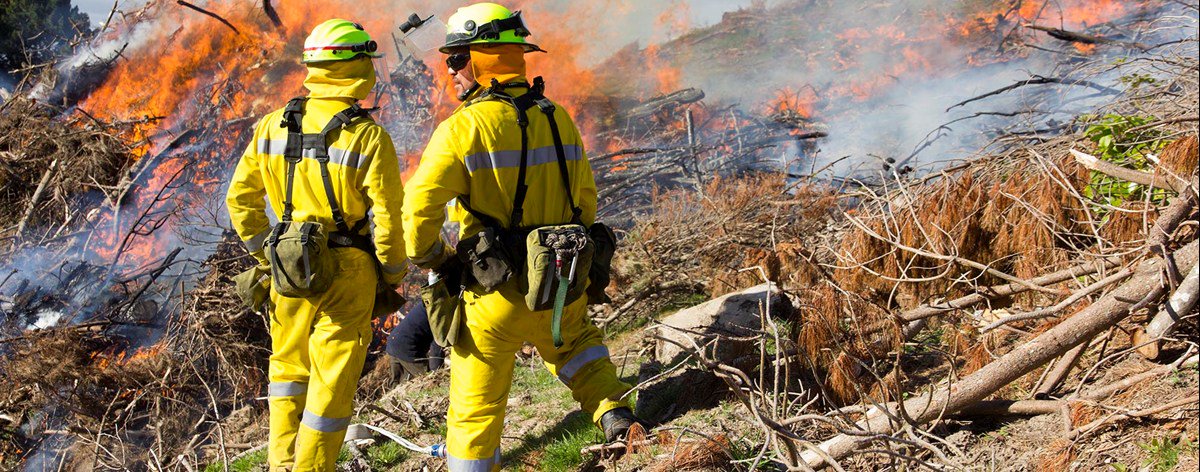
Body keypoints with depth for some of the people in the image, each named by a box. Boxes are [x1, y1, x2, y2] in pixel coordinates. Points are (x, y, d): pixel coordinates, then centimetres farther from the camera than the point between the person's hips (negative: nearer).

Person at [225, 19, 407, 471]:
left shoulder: (273, 126, -1)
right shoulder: (369, 138, -16)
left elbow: (241, 198, 5)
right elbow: (387, 219, -14)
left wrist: (263, 253, 16)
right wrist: (393, 276, 1)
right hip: (347, 272, -5)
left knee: (288, 365, 22)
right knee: (333, 381, 6)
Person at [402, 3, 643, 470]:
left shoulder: (463, 129, -16)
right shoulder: (559, 120, 1)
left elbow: (417, 209, -21)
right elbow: (585, 201, 10)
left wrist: (430, 257, -2)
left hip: (496, 296, -5)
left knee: (476, 406, 10)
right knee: (575, 344, 34)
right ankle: (613, 412, 20)